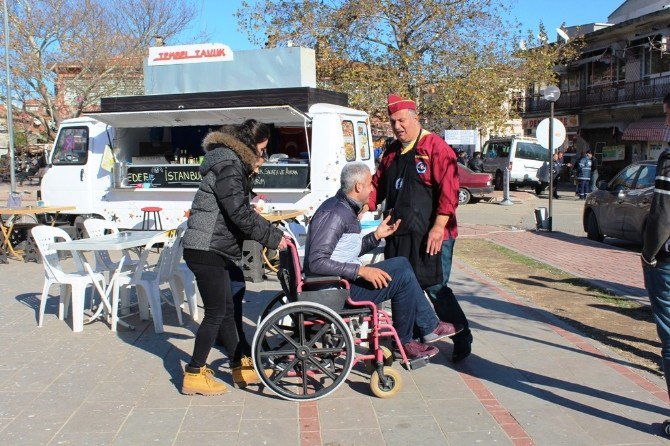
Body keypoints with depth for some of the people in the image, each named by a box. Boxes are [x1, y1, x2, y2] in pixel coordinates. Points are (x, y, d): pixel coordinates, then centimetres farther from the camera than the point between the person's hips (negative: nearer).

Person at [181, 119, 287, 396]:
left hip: (213, 250, 11)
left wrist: (270, 230, 11)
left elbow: (240, 210, 19)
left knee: (226, 310, 15)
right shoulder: (229, 166, -15)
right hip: (206, 250, -11)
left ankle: (241, 368, 25)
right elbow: (240, 214, -21)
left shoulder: (233, 163, 18)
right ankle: (194, 375, 8)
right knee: (216, 313, -3)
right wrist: (272, 237, -12)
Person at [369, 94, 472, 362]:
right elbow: (378, 184, 22)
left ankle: (462, 339, 15)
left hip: (429, 236, -7)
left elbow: (448, 190, -16)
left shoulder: (435, 147, -9)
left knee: (435, 288, -3)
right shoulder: (392, 152, 15)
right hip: (399, 234, 7)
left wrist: (438, 228, -21)